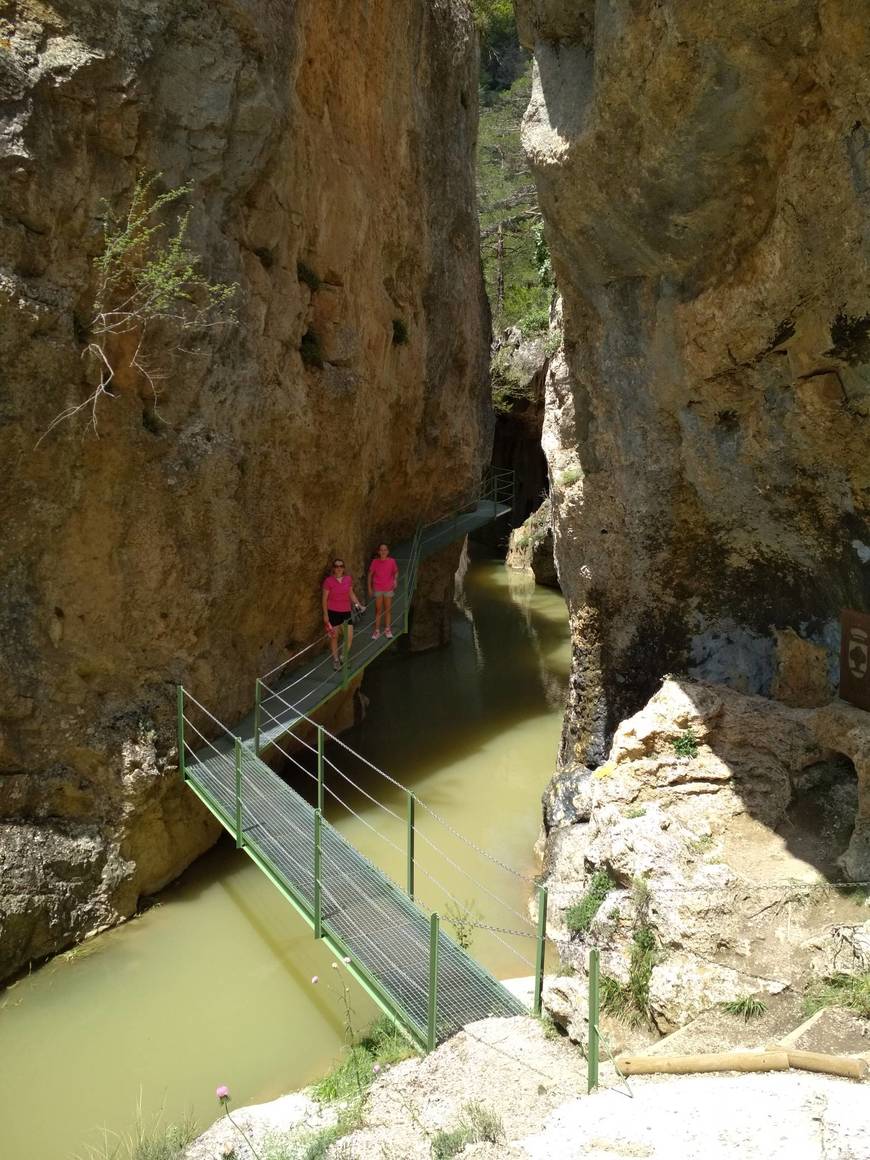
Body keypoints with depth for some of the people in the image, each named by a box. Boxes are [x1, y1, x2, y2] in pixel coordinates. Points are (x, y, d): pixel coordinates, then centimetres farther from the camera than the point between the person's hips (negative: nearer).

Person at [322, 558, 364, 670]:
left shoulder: (348, 579, 2)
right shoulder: (328, 581, -10)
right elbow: (325, 598, -5)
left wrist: (358, 604, 4)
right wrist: (325, 614, -7)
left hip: (346, 611, 3)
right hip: (333, 612, -3)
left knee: (350, 637, 0)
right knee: (334, 637, 8)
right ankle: (335, 660, 24)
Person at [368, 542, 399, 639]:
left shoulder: (391, 561, -5)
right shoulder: (375, 562, -6)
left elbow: (396, 572, 11)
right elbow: (370, 574, 3)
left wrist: (395, 580, -8)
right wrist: (369, 588, 3)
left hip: (388, 589, 1)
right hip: (377, 589, -1)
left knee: (388, 610, 7)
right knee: (378, 610, 4)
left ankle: (388, 630, 18)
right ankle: (377, 631, 11)